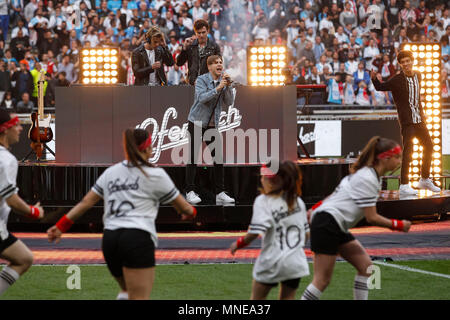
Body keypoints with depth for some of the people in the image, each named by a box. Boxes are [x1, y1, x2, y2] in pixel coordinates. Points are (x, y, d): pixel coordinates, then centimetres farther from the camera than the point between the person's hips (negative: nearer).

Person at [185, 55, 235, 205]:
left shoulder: (223, 80, 4)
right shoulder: (201, 80, -10)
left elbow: (229, 102, -4)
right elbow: (202, 98, -26)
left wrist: (228, 86, -17)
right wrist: (218, 88, -35)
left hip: (212, 125, 5)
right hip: (196, 123, -5)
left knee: (218, 156, -1)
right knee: (193, 158, -3)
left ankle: (220, 193, 2)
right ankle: (190, 192, 3)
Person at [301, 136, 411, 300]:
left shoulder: (369, 175, 14)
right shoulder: (367, 179, -17)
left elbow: (336, 195, 19)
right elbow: (372, 218, -17)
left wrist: (312, 211, 23)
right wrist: (398, 225, -6)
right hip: (328, 225, -10)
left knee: (365, 265, 5)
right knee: (322, 280, -10)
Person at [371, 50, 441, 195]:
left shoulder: (418, 76, 9)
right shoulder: (397, 80, -10)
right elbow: (380, 87, -9)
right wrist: (374, 78, -26)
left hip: (418, 119, 7)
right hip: (407, 121, -7)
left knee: (428, 146, 15)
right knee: (408, 151, -12)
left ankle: (424, 180, 31)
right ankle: (404, 185, -9)